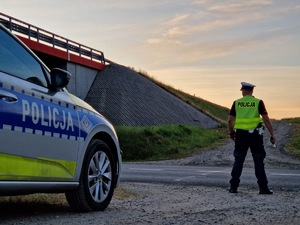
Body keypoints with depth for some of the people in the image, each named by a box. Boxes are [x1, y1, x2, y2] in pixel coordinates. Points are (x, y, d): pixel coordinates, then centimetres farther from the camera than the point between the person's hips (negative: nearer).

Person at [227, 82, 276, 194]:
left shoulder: (236, 103, 2)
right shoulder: (258, 102, -3)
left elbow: (230, 120, 3)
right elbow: (266, 119, -7)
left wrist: (231, 132, 19)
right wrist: (272, 134, -3)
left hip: (240, 135, 2)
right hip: (255, 135, -2)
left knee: (238, 161, 10)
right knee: (259, 161, 3)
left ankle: (233, 186, 10)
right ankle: (263, 187, 1)